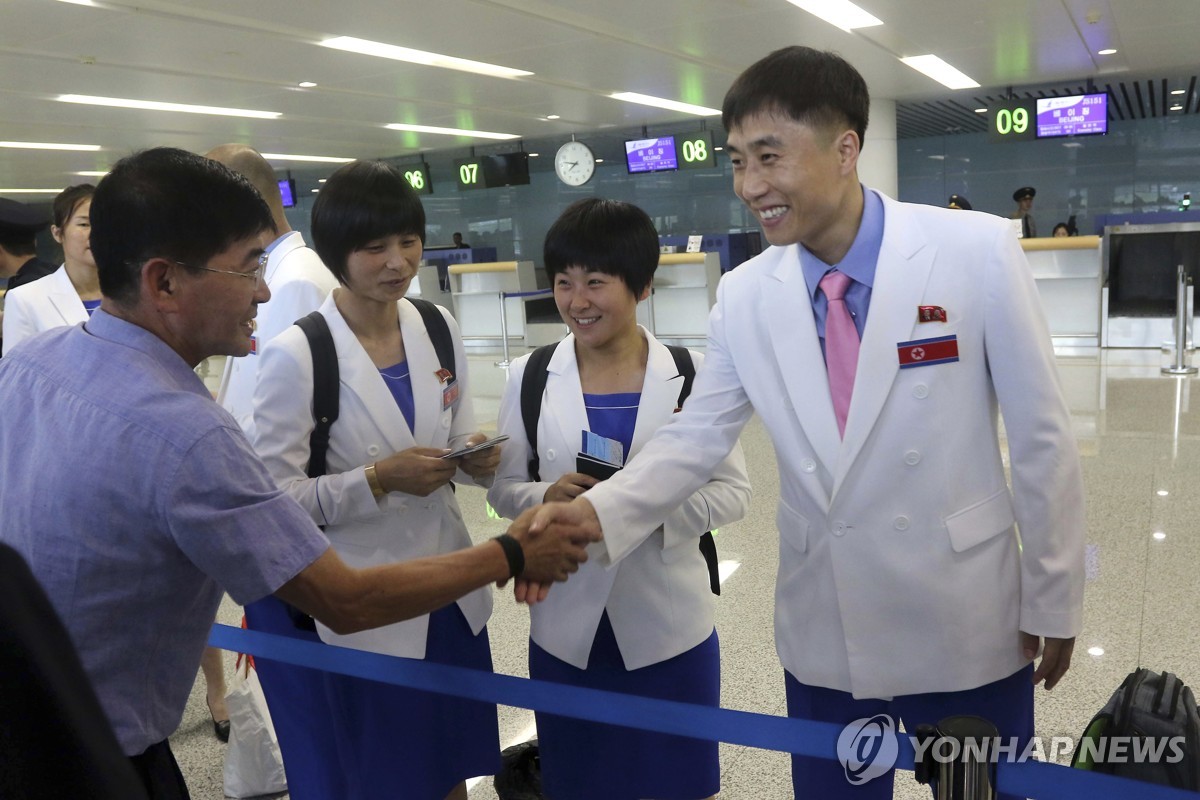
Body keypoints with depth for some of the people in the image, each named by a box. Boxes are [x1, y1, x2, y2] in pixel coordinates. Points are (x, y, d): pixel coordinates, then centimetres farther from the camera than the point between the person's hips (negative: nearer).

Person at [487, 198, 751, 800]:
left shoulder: (692, 374, -7)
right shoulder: (529, 377, -3)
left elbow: (733, 491, -4)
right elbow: (504, 488, 3)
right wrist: (548, 496, -19)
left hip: (669, 625, -1)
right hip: (566, 627, 2)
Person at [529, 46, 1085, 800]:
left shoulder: (978, 251, -14)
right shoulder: (744, 295, -6)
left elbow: (1041, 435, -7)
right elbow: (696, 436, -1)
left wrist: (1056, 600, -1)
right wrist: (599, 512, -18)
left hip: (969, 624, -2)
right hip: (825, 637, 2)